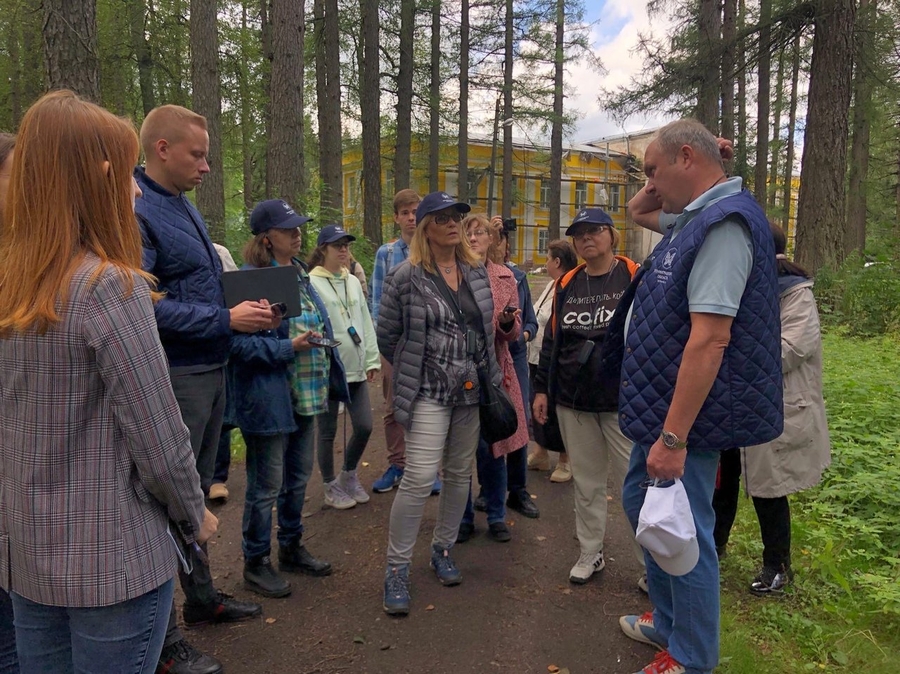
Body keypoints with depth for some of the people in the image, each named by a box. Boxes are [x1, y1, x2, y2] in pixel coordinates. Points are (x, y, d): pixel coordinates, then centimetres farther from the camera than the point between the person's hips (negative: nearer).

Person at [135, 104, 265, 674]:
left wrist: (249, 312, 6)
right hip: (175, 376, -9)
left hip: (211, 371, 9)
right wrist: (226, 320, -21)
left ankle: (202, 596, 38)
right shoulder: (137, 212, -16)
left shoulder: (186, 206, 13)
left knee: (197, 491, 20)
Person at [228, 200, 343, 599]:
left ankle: (292, 548, 37)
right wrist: (288, 348, -24)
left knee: (298, 478, 20)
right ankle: (255, 563, 23)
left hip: (305, 396, 9)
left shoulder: (300, 274, 12)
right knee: (266, 486, 4)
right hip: (269, 400, -8)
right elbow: (240, 342, -20)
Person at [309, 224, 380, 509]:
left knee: (364, 426, 8)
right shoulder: (311, 283, -9)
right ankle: (331, 487, 24)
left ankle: (348, 475, 31)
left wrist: (372, 359, 9)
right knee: (328, 431, 7)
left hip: (355, 368, 6)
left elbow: (365, 322, 13)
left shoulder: (353, 282, 11)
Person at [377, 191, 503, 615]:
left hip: (472, 391, 6)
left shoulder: (477, 273, 8)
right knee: (420, 477, -12)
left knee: (460, 475, 12)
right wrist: (413, 373, 8)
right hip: (428, 393, -5)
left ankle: (443, 549, 32)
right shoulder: (406, 277, -9)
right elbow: (385, 336, -1)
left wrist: (488, 376, 15)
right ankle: (396, 568, 4)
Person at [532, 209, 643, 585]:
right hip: (572, 402, 5)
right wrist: (542, 388, 12)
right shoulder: (567, 285, 11)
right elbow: (552, 339, 14)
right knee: (587, 482, 14)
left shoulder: (635, 278, -3)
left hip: (623, 402, -4)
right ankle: (590, 554, 29)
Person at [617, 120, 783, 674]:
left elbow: (709, 340, -28)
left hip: (687, 415, -11)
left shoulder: (724, 222, -21)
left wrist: (673, 437, -28)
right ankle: (669, 622, 40)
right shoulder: (694, 216, 10)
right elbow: (638, 212, 31)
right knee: (640, 504, 22)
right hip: (661, 404, 11)